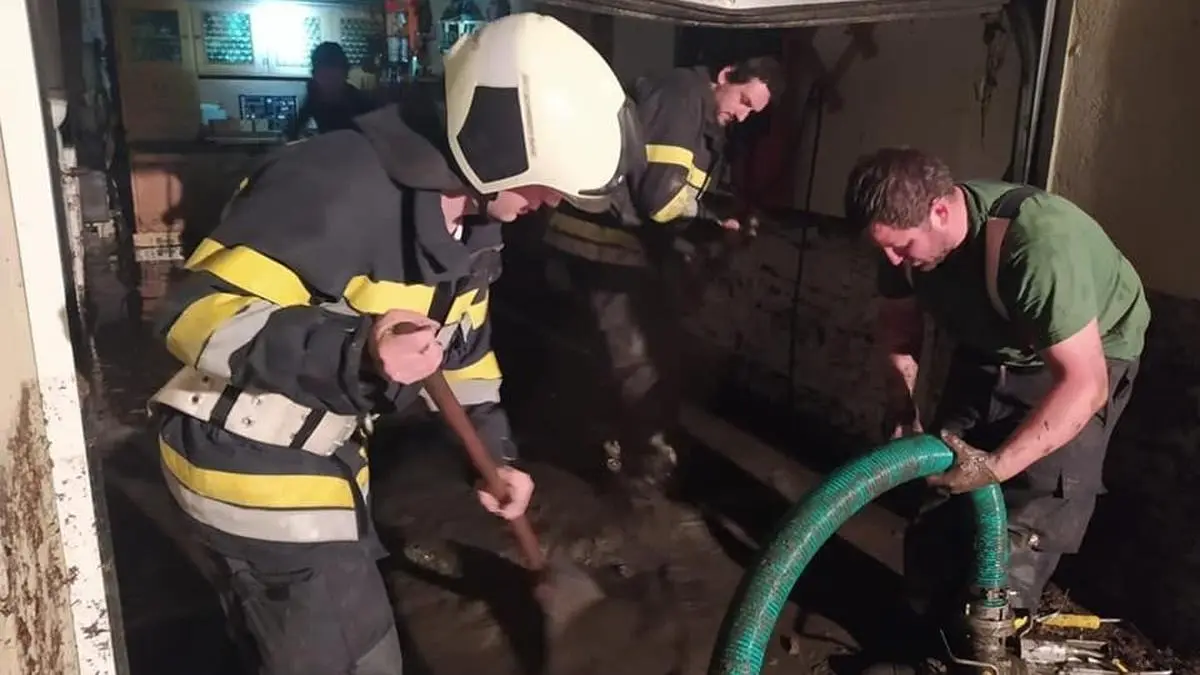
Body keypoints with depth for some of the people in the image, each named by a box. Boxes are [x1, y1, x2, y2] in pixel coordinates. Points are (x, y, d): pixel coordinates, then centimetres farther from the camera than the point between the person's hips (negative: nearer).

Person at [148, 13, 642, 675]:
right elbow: (197, 313, -30)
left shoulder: (472, 216, 1)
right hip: (249, 464, -8)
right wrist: (355, 352, -42)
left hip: (321, 453, 9)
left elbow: (462, 343, 13)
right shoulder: (335, 187, -29)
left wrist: (494, 452, 10)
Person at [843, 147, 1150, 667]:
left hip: (1088, 358, -6)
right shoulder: (908, 234, -19)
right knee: (944, 487, 4)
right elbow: (898, 328, -2)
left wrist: (997, 465, -40)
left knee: (1027, 520, -14)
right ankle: (928, 627, 20)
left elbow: (1084, 385, -39)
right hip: (987, 349, 6)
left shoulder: (1038, 245, -41)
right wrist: (901, 411, -14)